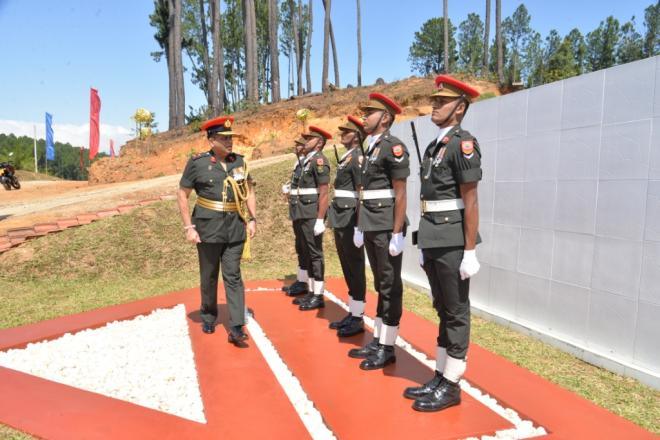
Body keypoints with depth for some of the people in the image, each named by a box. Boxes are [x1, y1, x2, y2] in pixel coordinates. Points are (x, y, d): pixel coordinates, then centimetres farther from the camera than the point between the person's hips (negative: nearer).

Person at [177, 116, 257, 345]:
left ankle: (236, 327, 3)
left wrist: (252, 219, 3)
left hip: (235, 228, 2)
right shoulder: (197, 163, -6)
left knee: (233, 276, 1)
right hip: (208, 228, -2)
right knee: (209, 276, 12)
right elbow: (182, 195, -2)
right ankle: (208, 317, 33)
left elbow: (249, 190, 12)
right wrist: (188, 227, -8)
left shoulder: (239, 161, 3)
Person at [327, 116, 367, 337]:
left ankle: (358, 318, 8)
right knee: (347, 268, 14)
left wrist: (359, 224, -21)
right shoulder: (346, 157, 17)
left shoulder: (358, 157, -11)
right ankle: (352, 313, 24)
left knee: (355, 268, -2)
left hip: (351, 219, -10)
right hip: (340, 219, 10)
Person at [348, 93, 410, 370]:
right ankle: (377, 341, 24)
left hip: (387, 229, -9)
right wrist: (359, 227, 17)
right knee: (380, 285, 14)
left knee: (391, 287, 0)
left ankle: (388, 347, 11)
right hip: (371, 229, 9)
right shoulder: (371, 149, 16)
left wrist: (397, 233, -18)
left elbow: (400, 194, -16)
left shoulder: (394, 146, -11)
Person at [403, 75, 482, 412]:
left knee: (456, 312, 2)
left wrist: (470, 251, -17)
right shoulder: (434, 146, 15)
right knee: (442, 310, 15)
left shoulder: (463, 143, -11)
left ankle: (451, 386, 14)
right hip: (433, 241, 9)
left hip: (453, 242, -9)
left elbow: (470, 202, -15)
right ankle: (440, 377, 26)